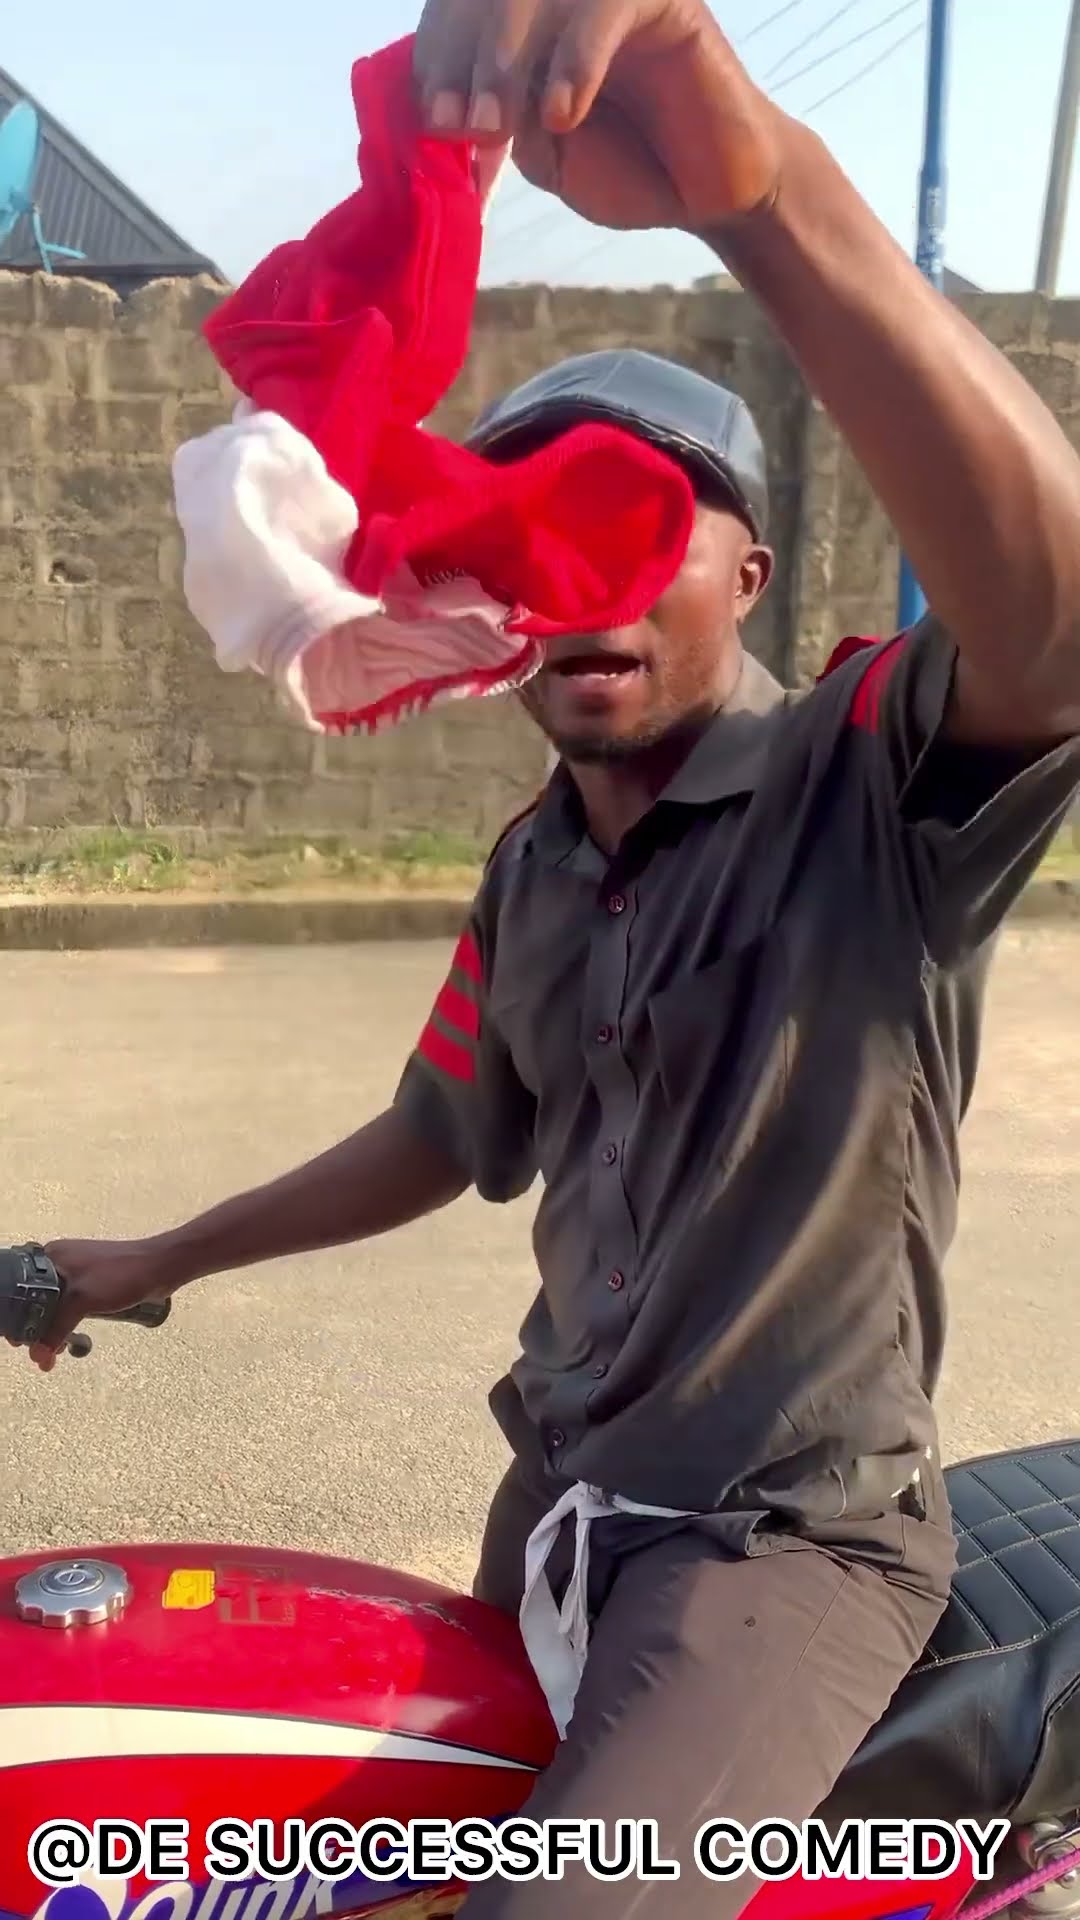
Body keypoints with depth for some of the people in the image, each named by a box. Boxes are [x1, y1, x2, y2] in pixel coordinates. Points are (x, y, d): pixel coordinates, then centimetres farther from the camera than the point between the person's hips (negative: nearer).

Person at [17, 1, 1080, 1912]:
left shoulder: (871, 776, -18)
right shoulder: (532, 867, 5)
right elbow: (446, 1133, 15)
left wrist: (755, 178, -54)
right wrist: (164, 1258, 21)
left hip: (787, 1534, -7)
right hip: (561, 1491, 8)